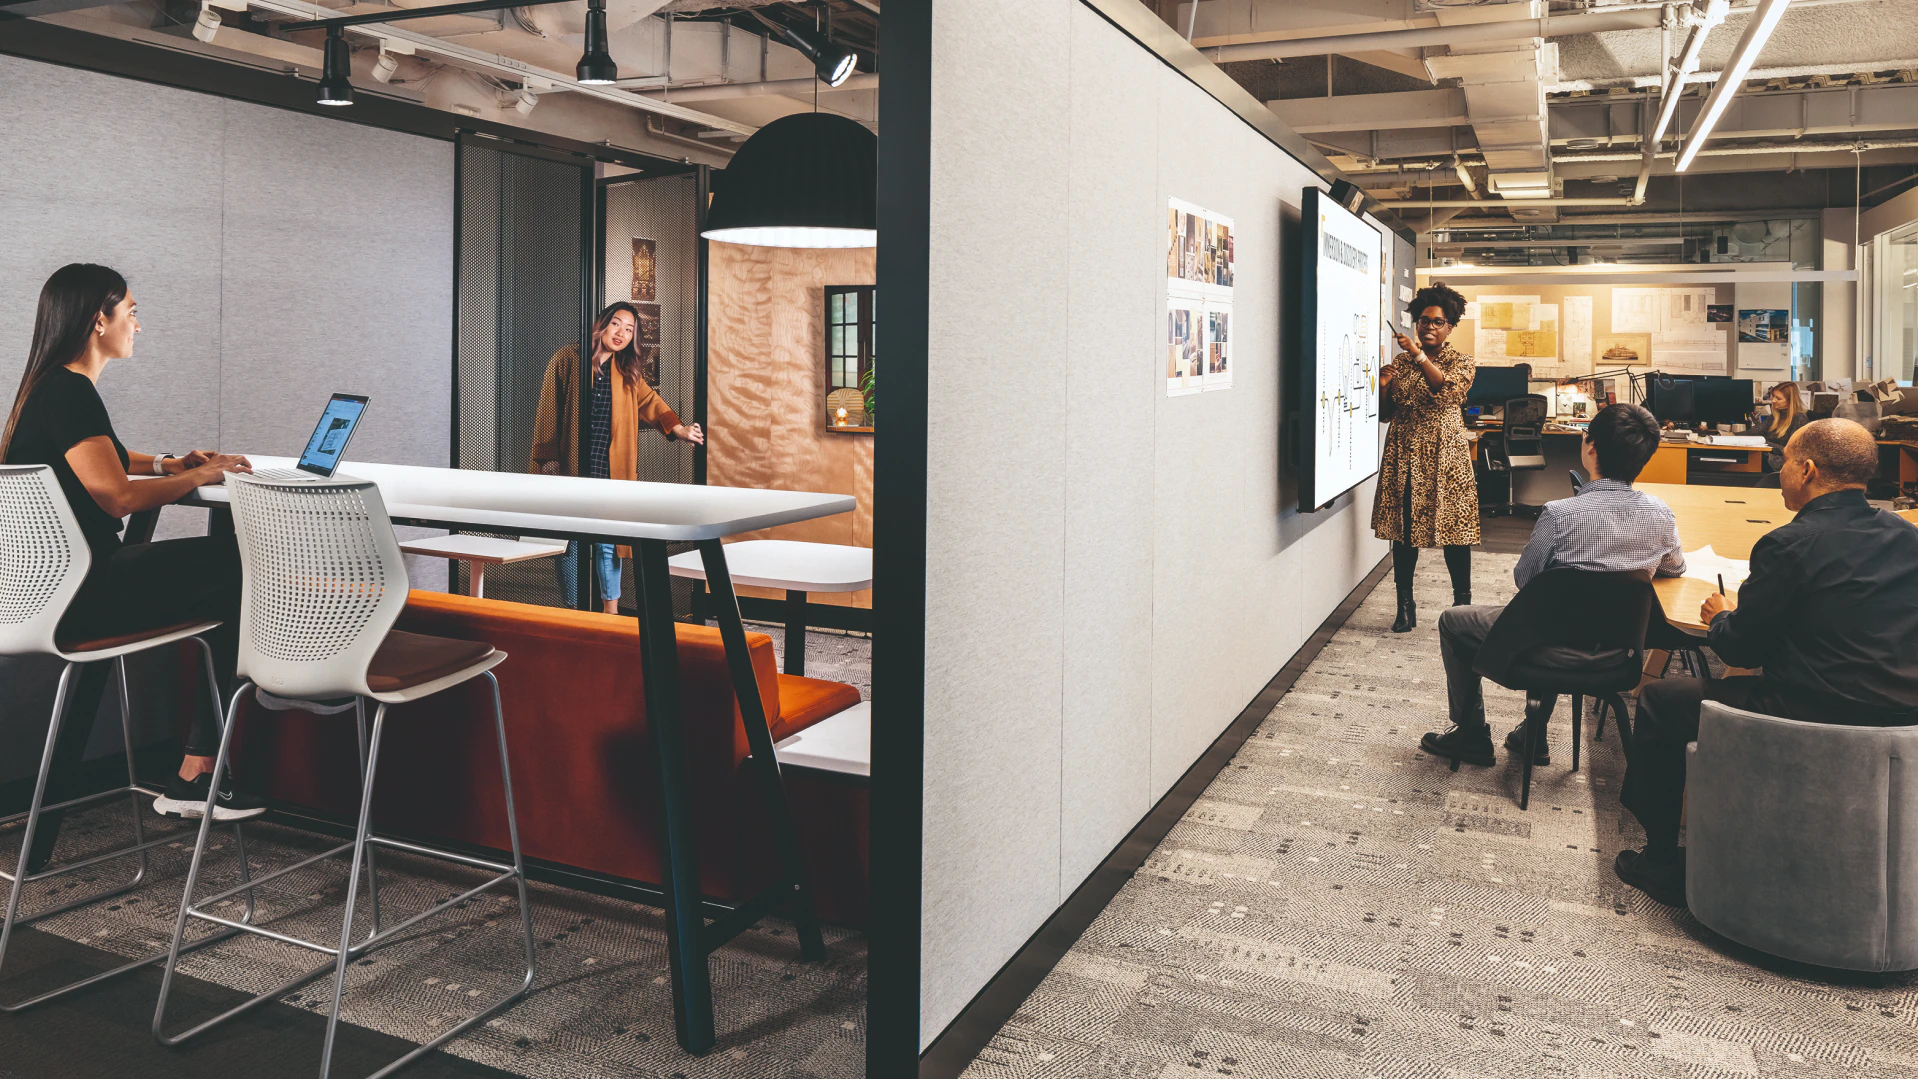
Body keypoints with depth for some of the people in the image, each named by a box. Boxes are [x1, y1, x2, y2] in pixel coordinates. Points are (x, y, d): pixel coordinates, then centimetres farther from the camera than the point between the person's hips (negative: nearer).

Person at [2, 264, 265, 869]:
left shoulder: (51, 388, 15)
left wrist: (168, 464, 17)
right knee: (239, 568, -7)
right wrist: (200, 477, -10)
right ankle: (193, 778, -1)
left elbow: (97, 460, 34)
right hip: (70, 595, -10)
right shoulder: (70, 393, -17)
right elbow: (118, 496, -25)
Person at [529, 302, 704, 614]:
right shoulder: (566, 359, 0)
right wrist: (548, 459, -5)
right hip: (570, 470, -3)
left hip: (610, 471, 3)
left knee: (608, 542, 3)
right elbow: (548, 412, 0)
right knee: (571, 542, 3)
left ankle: (611, 614, 11)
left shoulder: (627, 372, 12)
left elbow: (649, 400, 1)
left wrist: (677, 428, -17)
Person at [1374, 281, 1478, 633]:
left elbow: (1448, 389, -20)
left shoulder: (1461, 362, 3)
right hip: (1404, 453, 3)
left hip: (1444, 454, -3)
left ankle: (1463, 604, 11)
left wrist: (1418, 354, -22)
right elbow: (1386, 413, 14)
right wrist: (1384, 387, -6)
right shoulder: (1401, 361, 11)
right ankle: (1405, 607, 11)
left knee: (1454, 528, -2)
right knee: (1403, 530, 3)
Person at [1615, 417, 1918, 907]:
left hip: (1818, 718, -8)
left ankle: (1662, 864, 20)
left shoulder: (1788, 545, -14)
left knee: (1660, 699, 10)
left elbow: (1742, 651, -9)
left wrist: (1721, 617, 13)